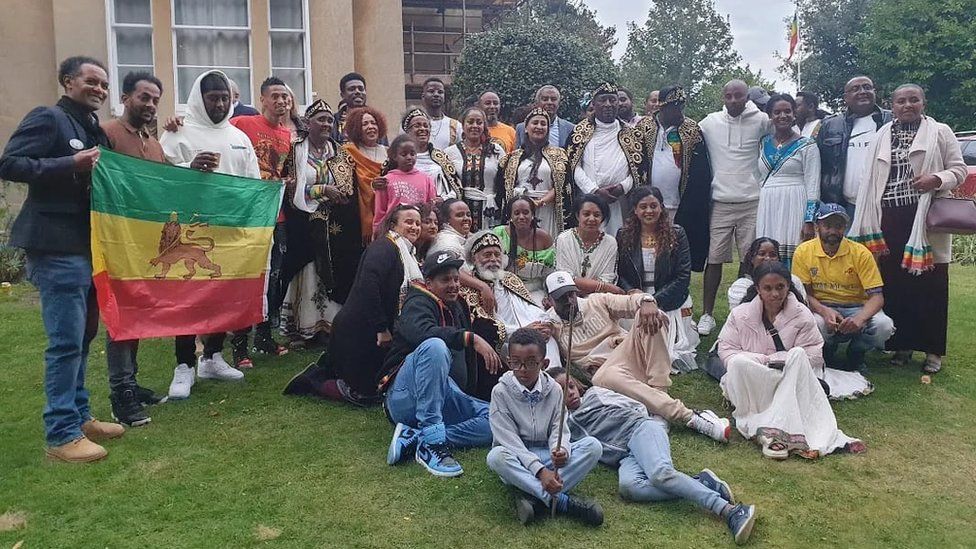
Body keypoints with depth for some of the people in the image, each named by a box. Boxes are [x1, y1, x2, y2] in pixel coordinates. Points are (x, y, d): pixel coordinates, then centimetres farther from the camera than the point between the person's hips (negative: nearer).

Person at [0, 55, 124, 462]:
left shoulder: (95, 130, 18)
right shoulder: (48, 118, -6)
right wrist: (71, 164, -21)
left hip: (88, 246, 9)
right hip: (57, 247, -9)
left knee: (83, 335, 15)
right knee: (67, 340, -8)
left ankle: (79, 416, 28)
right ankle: (61, 435, 1)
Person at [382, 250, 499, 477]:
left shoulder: (457, 308, 21)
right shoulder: (418, 303, -4)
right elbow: (421, 331, -30)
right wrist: (471, 338, -34)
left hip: (444, 397, 7)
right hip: (404, 396, -7)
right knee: (434, 346, -36)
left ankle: (414, 438, -22)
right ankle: (431, 441, -36)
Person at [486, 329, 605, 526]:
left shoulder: (554, 389, -1)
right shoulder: (501, 392, -11)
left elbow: (559, 430, -3)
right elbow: (510, 440, -17)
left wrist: (561, 451, -29)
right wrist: (540, 471, -29)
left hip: (547, 456, 3)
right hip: (518, 460, -2)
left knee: (593, 445, -20)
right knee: (496, 456, -37)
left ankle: (533, 495, -32)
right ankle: (562, 500, -34)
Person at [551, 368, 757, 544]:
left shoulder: (594, 393, 20)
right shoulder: (565, 427, 22)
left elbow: (635, 406, 21)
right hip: (625, 457, 1)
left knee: (660, 473, -32)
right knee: (626, 487, -33)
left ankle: (731, 510, -39)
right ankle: (700, 482, -33)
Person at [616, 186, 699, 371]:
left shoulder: (676, 234, -1)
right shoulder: (624, 236, 3)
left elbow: (683, 277, -5)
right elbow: (620, 274, 5)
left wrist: (655, 301, -14)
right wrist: (632, 292, -17)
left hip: (671, 304, -1)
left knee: (668, 350, -8)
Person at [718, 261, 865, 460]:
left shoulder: (802, 316, -2)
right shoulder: (740, 314, 1)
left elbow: (814, 357, -7)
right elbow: (726, 349, -3)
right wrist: (761, 361, -18)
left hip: (789, 384, 0)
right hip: (749, 385, 0)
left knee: (798, 355, -29)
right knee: (739, 363, -32)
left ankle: (772, 428, -39)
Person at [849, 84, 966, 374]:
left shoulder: (940, 132, 6)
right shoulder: (882, 135, 14)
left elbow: (959, 170, 5)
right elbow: (873, 178, 13)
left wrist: (936, 179, -17)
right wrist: (871, 224, 7)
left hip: (926, 219, -3)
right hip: (890, 218, 3)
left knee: (929, 284, -1)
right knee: (893, 282, 3)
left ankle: (933, 350, 9)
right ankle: (902, 345, 15)